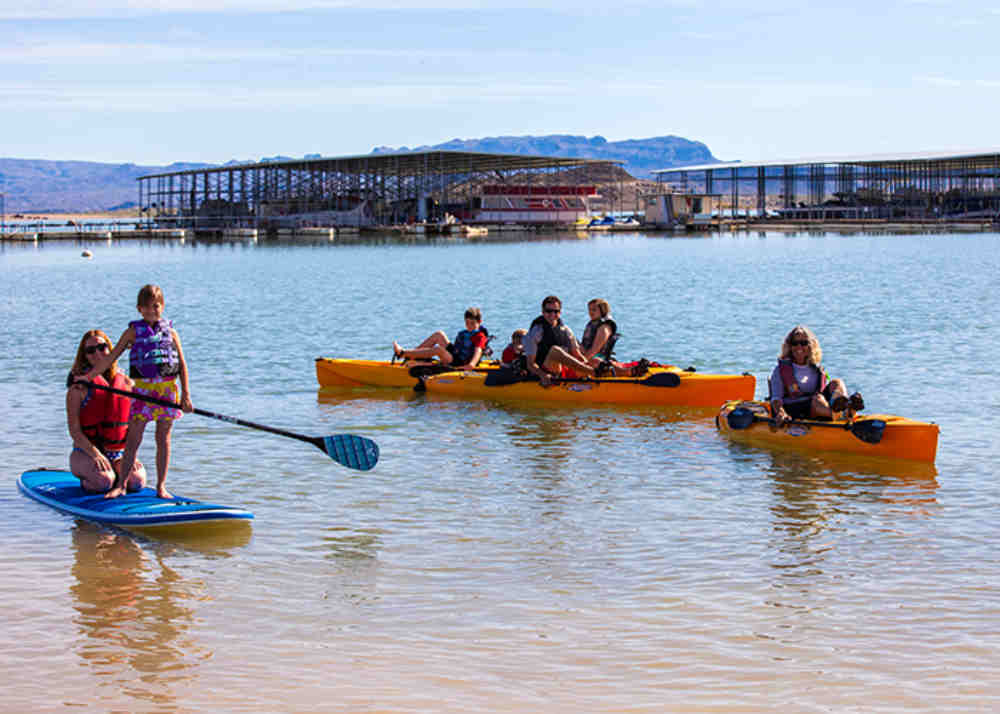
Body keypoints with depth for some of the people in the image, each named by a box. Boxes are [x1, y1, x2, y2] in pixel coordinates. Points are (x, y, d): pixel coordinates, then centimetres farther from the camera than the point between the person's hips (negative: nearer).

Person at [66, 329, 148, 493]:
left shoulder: (126, 383, 9)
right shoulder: (79, 386, -3)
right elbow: (74, 431, -8)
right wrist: (95, 454, -21)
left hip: (119, 455, 3)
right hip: (86, 453, -3)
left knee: (137, 481, -26)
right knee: (104, 481, -33)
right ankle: (86, 481, 3)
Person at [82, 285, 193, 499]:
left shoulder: (170, 331, 8)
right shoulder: (134, 332, 5)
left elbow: (182, 364, 8)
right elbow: (111, 357, 4)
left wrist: (186, 395, 2)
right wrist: (88, 376, -4)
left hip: (167, 389, 1)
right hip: (142, 389, -1)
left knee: (163, 439, 6)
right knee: (133, 438, -2)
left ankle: (161, 485, 11)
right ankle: (120, 484, 4)